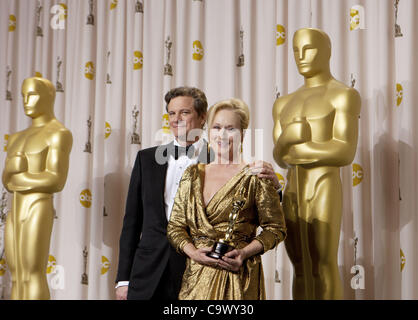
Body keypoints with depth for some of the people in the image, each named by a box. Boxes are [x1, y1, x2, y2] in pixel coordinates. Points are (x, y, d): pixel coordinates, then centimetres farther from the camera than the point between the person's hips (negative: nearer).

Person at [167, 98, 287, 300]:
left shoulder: (254, 177, -3)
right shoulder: (192, 175, 10)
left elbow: (275, 229, -1)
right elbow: (175, 226, 10)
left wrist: (244, 252, -14)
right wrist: (193, 252, -8)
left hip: (237, 278, -3)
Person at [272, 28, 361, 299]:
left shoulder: (346, 95, -6)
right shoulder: (285, 103, 17)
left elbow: (346, 154, -17)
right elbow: (281, 158, 7)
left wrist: (289, 147, -10)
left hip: (325, 195, -7)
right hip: (294, 196, 7)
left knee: (324, 270, -4)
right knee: (302, 270, 10)